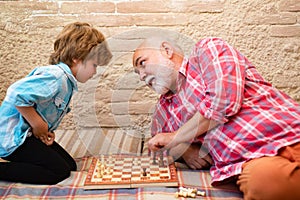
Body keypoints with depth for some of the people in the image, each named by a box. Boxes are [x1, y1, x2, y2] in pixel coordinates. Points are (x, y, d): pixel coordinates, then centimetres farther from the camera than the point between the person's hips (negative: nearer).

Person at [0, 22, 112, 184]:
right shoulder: (56, 77, -25)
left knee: (70, 166, 7)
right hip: (15, 138, -10)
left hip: (31, 134, 10)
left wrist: (46, 131, -4)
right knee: (60, 172, -13)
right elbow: (17, 94, -35)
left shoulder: (67, 81, 8)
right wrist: (39, 125, -23)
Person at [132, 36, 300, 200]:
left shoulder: (208, 49, 4)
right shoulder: (164, 108, 20)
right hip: (247, 163, 5)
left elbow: (224, 99, -12)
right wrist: (184, 150, 9)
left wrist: (175, 137, -2)